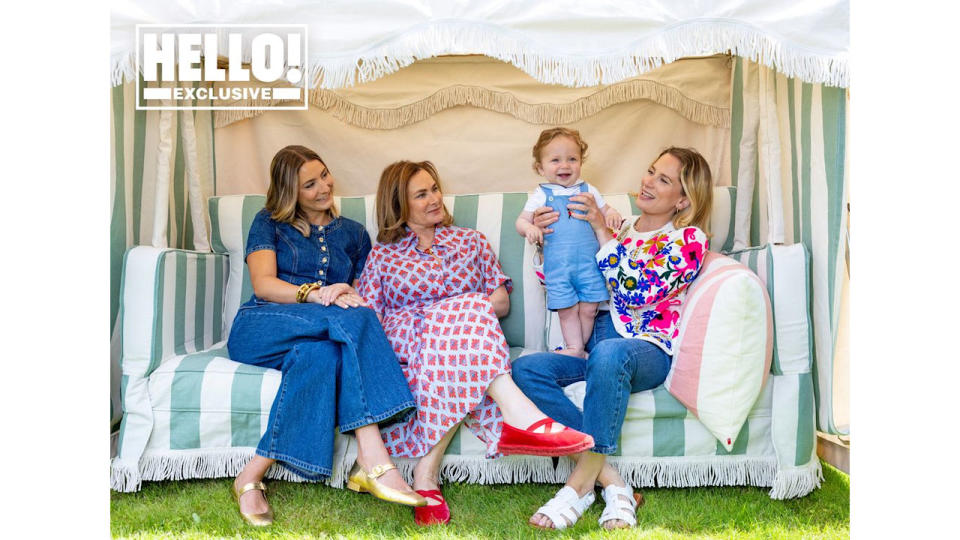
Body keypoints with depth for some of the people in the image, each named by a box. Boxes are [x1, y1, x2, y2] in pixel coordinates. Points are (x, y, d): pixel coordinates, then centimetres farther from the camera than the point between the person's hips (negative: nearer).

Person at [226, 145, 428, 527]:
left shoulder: (354, 234, 23)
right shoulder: (269, 223, 14)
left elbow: (360, 297, 19)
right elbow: (263, 285, -1)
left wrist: (349, 296, -8)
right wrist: (315, 294, -21)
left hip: (310, 339, 3)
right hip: (259, 330, -2)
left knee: (320, 353, -38)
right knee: (354, 318, -33)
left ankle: (254, 474, -41)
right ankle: (373, 459, -46)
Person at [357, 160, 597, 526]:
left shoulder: (472, 242, 21)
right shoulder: (382, 255, 17)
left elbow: (502, 302, 16)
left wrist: (478, 309, -8)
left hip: (462, 332, 2)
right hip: (402, 341, -2)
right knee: (467, 310, -35)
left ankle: (426, 475, -41)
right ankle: (518, 413, -49)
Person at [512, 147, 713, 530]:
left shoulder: (689, 239, 3)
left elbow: (638, 292, -13)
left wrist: (603, 233, -8)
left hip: (648, 350, -5)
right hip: (594, 346, 6)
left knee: (609, 352, -41)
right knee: (524, 369, -23)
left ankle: (580, 483, -29)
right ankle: (610, 481, -25)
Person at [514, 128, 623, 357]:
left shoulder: (588, 190, 9)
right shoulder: (541, 195, 3)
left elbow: (605, 210, 18)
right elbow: (521, 220, 2)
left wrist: (612, 214, -6)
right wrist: (529, 228, -22)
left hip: (589, 263, 2)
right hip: (558, 267, -2)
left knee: (588, 309, 4)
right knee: (567, 310, 1)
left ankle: (576, 348, 18)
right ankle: (575, 348, 13)